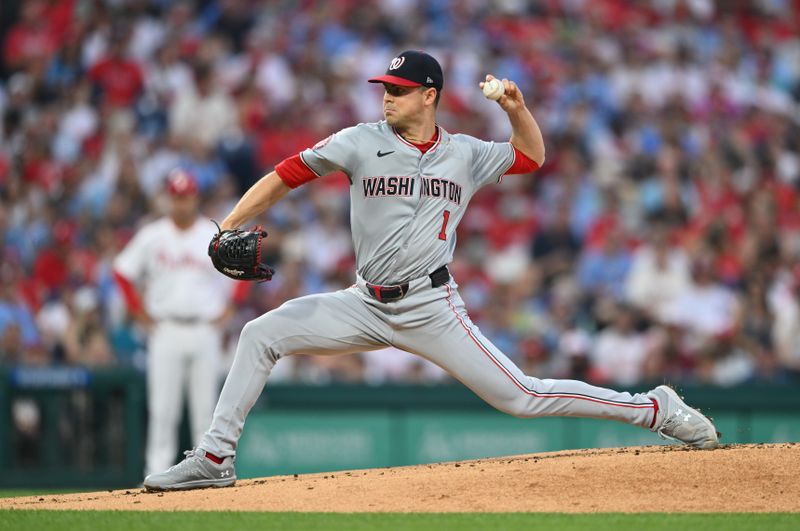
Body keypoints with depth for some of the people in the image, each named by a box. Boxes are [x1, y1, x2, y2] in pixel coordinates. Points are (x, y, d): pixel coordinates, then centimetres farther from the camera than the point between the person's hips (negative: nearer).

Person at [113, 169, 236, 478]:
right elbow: (123, 272, 9)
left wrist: (226, 311, 2)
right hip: (165, 332, 0)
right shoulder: (152, 236, 4)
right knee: (162, 408, -4)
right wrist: (141, 315, 4)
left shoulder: (216, 236, 4)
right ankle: (157, 472, -1)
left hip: (205, 330, 0)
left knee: (205, 406, 1)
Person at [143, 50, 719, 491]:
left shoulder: (466, 154, 3)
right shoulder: (362, 143, -1)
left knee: (519, 396, -8)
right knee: (261, 334, -11)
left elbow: (532, 156, 19)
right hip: (367, 305, 2)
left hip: (431, 310, -2)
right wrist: (228, 226, -15)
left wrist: (517, 108, -1)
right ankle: (214, 459, -5)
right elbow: (287, 175, -4)